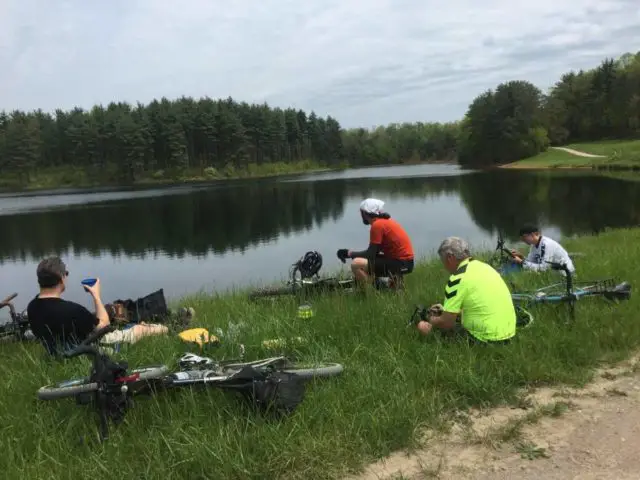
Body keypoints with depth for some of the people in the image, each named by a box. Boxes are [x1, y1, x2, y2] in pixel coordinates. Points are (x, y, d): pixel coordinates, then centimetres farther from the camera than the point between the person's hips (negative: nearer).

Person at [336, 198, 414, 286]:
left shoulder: (377, 225, -15)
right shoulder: (385, 220, 14)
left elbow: (370, 254, -14)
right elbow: (374, 252, 18)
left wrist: (350, 253, -4)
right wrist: (353, 253, 11)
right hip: (405, 260, 10)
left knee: (356, 264, -19)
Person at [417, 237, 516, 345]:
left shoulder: (458, 278, -15)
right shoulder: (484, 266, 10)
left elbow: (446, 323, -11)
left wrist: (431, 320, 11)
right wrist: (445, 310, 28)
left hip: (488, 340, -8)